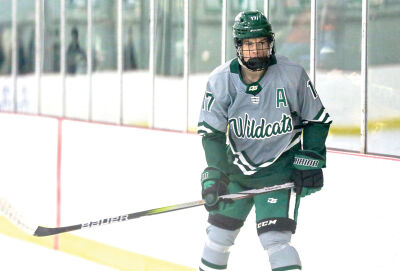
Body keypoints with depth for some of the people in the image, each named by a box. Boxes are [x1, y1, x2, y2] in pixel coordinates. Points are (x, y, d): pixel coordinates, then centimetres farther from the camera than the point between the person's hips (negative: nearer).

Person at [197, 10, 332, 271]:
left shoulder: (292, 75, -14)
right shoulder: (221, 80, -11)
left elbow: (318, 120, -2)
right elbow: (211, 132, -9)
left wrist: (310, 161, -8)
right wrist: (214, 174, -19)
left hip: (280, 172, -3)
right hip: (237, 168, 3)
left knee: (275, 239, -16)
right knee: (219, 233, 11)